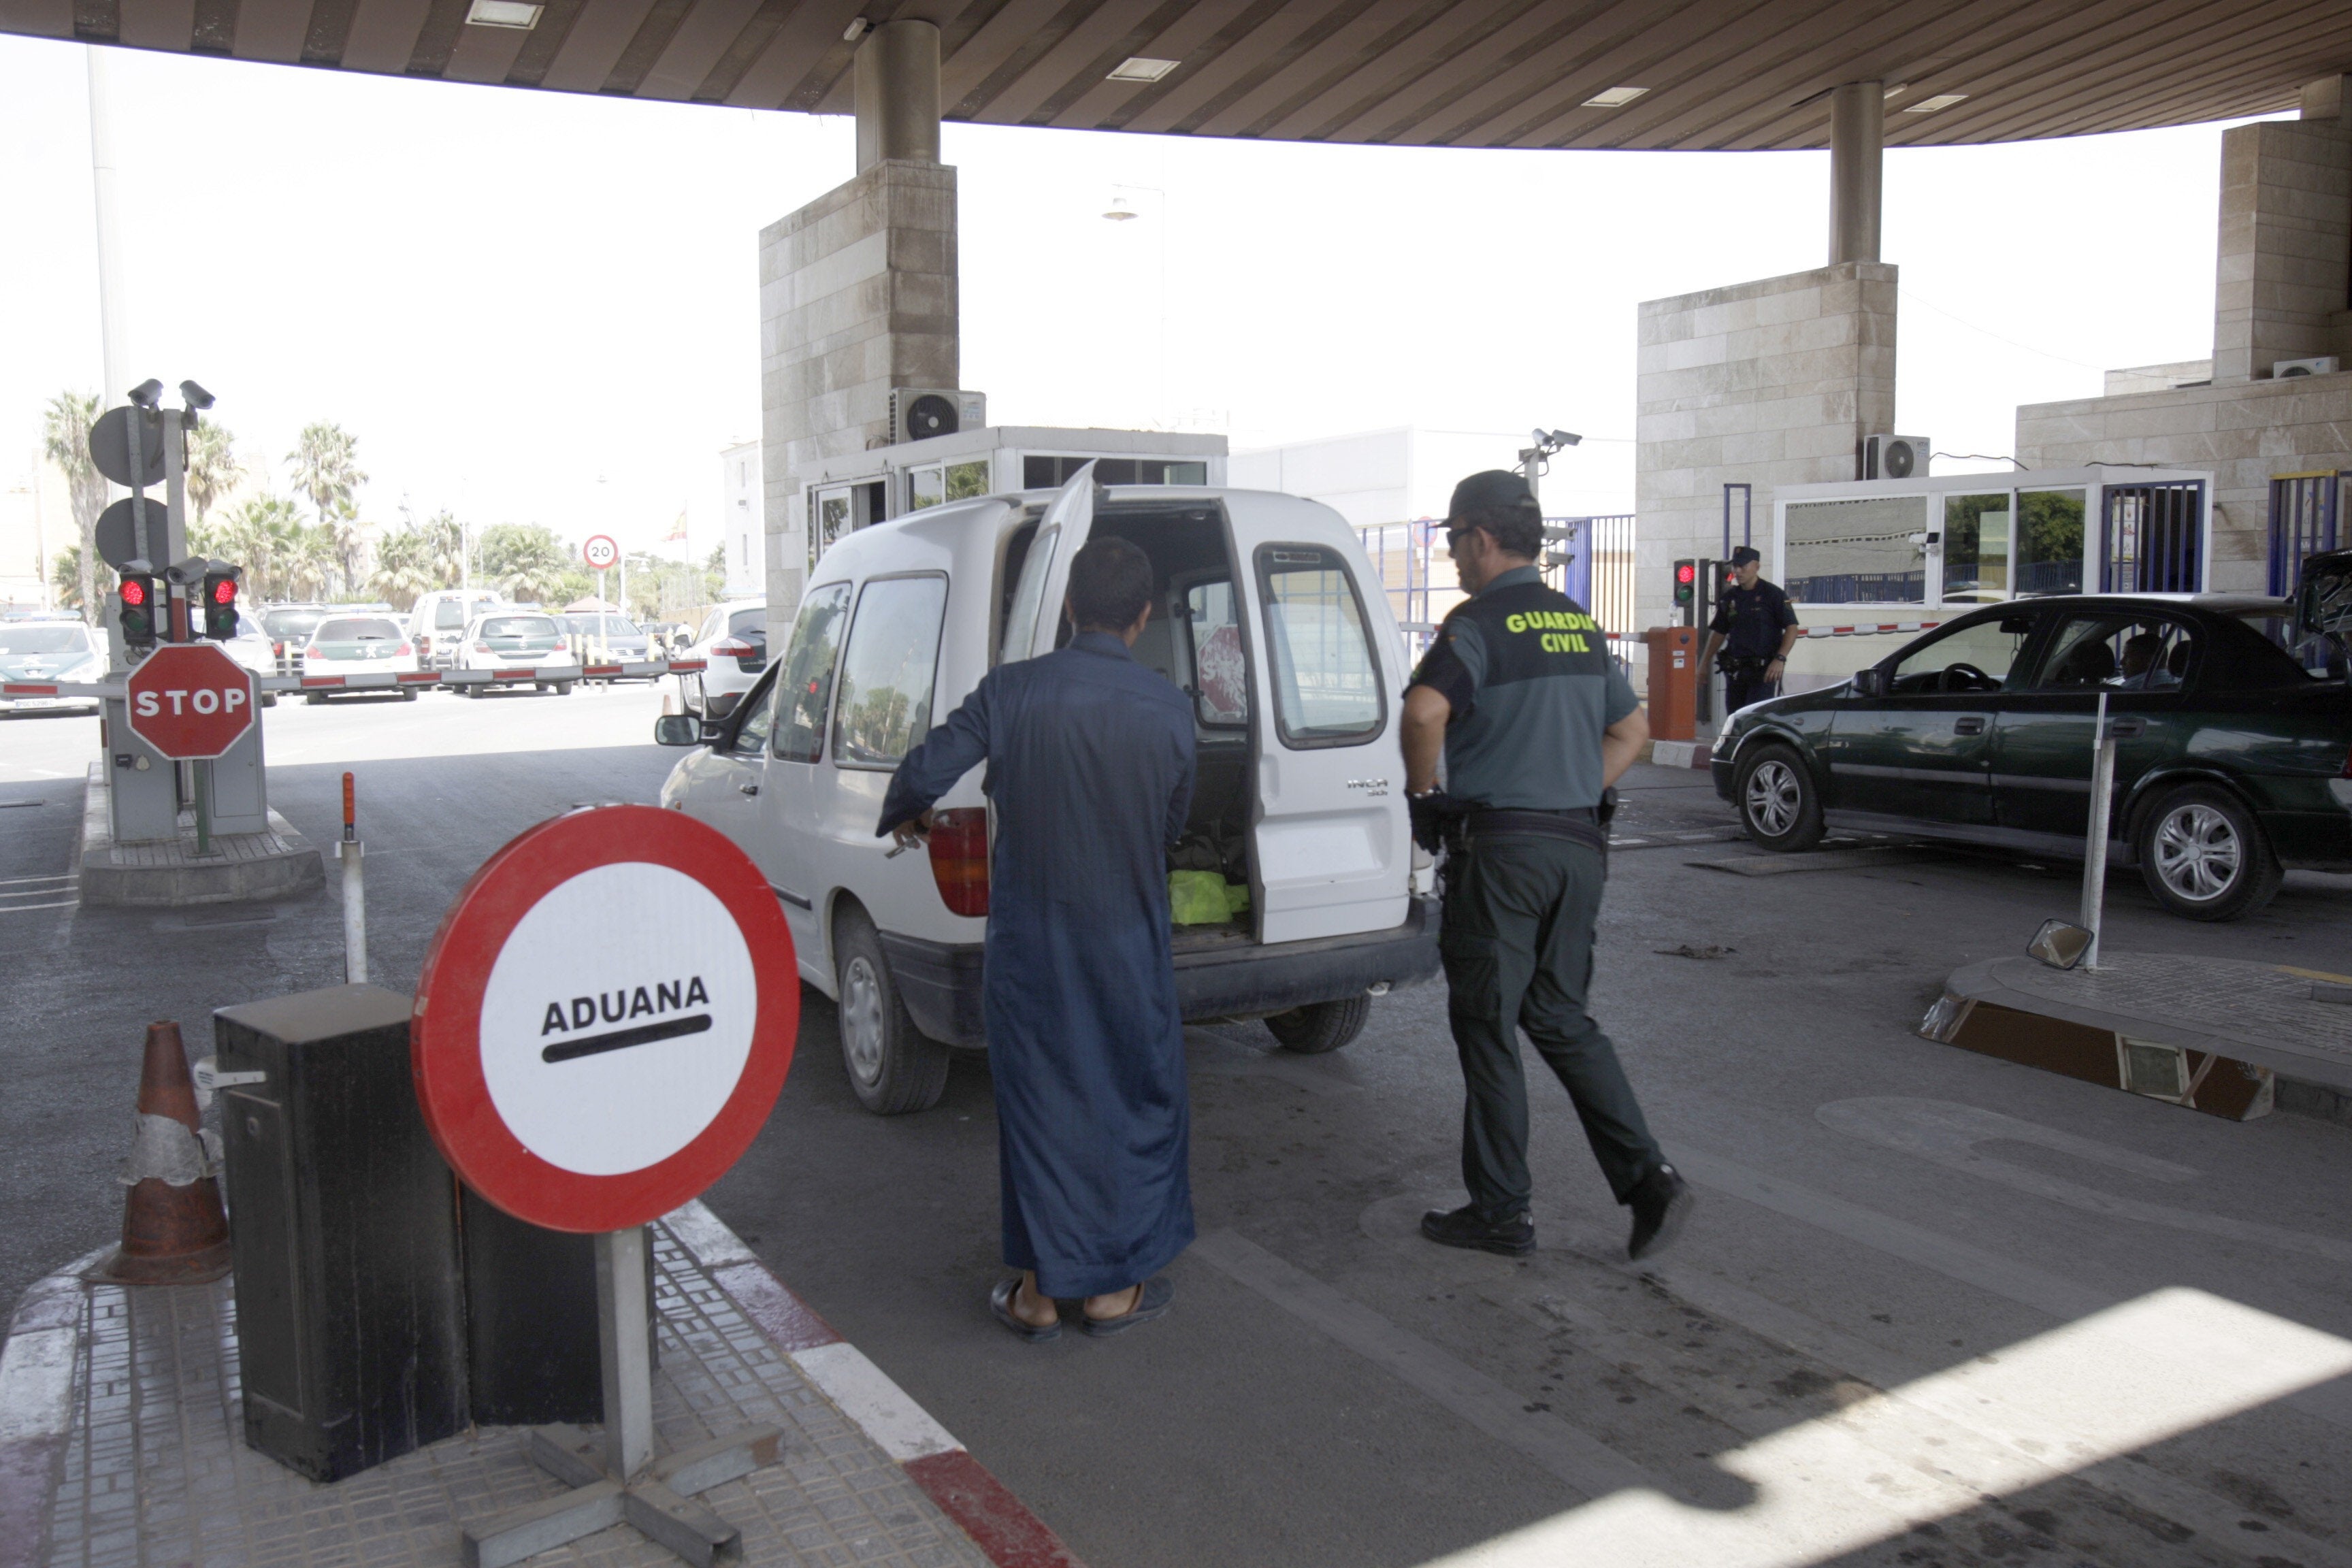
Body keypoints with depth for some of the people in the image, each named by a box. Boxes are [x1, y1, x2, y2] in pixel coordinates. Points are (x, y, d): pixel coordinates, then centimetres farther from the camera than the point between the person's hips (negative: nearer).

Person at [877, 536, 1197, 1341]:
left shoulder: (1013, 690, -9)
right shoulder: (1169, 708, -6)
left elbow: (923, 773, -11)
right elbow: (1174, 824, 5)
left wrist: (904, 818, 12)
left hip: (1029, 944, 0)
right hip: (1128, 941, 0)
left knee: (1038, 1100, 11)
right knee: (1135, 1101, 14)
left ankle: (1039, 1289, 20)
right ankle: (1114, 1288, 22)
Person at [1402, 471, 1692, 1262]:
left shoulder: (1480, 623, -11)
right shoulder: (1580, 623, 13)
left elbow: (1425, 710, -28)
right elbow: (1631, 728, 21)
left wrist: (1423, 792, -12)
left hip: (1499, 847, -7)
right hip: (1578, 846, 7)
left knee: (1486, 1027, 5)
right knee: (1563, 1019, 17)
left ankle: (1500, 1212, 13)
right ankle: (1648, 1178, 6)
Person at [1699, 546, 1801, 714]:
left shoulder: (1773, 594, -4)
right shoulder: (1730, 597, 12)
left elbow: (1792, 628, -7)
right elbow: (1719, 632, 20)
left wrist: (1780, 659, -19)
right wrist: (1705, 661, 15)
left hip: (1764, 669, -6)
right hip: (1734, 670, 6)